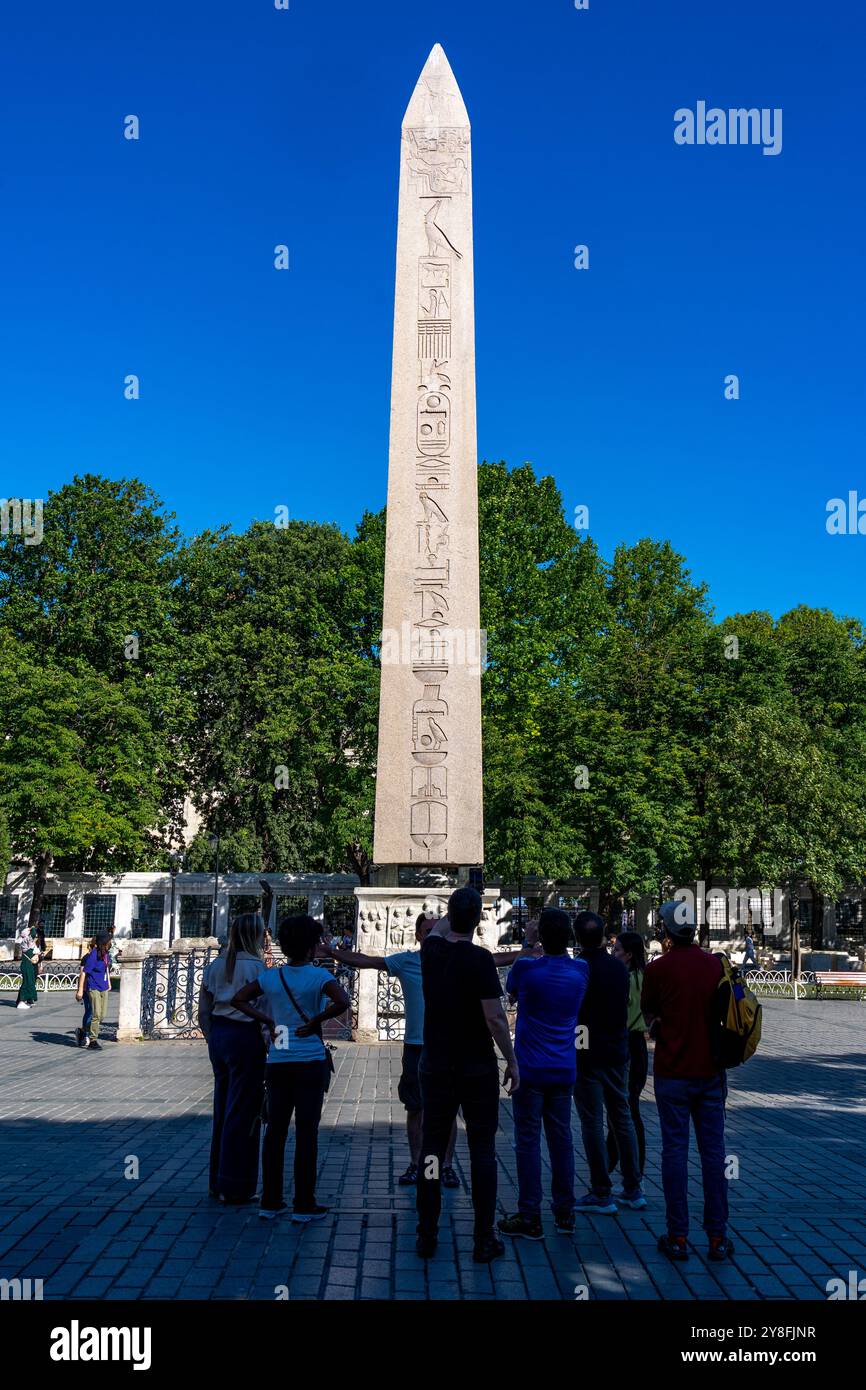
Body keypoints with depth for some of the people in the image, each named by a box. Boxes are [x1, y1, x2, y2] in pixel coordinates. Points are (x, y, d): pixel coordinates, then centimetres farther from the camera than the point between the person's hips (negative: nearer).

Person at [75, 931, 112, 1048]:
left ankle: (83, 1031, 28)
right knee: (95, 1014, -8)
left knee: (101, 1015, 9)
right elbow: (83, 973, -16)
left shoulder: (105, 953, 6)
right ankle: (93, 1039, 5)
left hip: (103, 988, 8)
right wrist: (80, 990, -17)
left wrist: (108, 982, 28)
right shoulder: (92, 956, -17)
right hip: (93, 988, -8)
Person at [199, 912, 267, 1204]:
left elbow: (204, 1011, 10)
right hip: (246, 1036, -7)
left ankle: (218, 1183, 25)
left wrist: (213, 1040, 18)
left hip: (219, 1035, 7)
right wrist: (271, 1046, -6)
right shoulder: (254, 966, -12)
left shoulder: (216, 965, 8)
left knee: (222, 1110, 15)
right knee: (243, 1112, 2)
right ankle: (235, 1188, 9)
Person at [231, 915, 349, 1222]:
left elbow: (238, 999, 7)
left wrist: (268, 1021, 5)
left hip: (277, 1063, 4)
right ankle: (304, 1205, 8)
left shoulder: (270, 976, 3)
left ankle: (270, 1201, 17)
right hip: (310, 1062, -4)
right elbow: (342, 1002, -25)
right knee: (306, 1132, 3)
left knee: (275, 1130, 10)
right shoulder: (318, 976, -10)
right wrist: (316, 1021, -12)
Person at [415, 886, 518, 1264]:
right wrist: (512, 1061, -6)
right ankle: (484, 1240, 9)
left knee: (432, 1149, 11)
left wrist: (455, 909, 34)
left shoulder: (431, 951, -1)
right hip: (477, 1070, -4)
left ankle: (426, 1236, 17)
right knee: (482, 1153, 4)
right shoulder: (480, 959, -15)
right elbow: (495, 1018, -17)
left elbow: (437, 929, 24)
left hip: (435, 1068, 4)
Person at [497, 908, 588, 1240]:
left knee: (528, 1141, 2)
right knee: (561, 1139, 12)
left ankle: (529, 1218, 5)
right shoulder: (581, 971, -3)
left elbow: (510, 986, 10)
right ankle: (565, 1213, 20)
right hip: (564, 1072, 4)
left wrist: (526, 947, 20)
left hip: (530, 1071, -4)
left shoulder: (526, 968, -14)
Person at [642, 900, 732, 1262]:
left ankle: (678, 1237, 8)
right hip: (711, 1071, 3)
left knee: (675, 1151, 4)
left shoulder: (658, 968, -10)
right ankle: (717, 1236, 14)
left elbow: (649, 1015, 2)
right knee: (713, 1151, 9)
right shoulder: (716, 964, -1)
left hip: (672, 1073, -3)